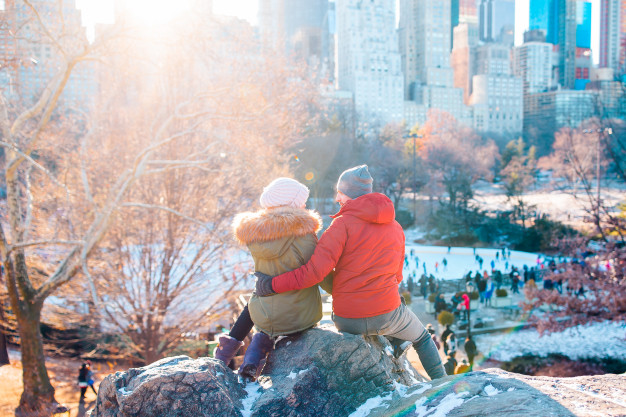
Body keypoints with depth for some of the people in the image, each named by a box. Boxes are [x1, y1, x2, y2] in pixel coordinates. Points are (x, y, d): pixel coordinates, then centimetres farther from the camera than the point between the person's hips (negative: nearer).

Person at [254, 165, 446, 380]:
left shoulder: (343, 223, -11)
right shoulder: (396, 228, 6)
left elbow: (315, 271, -19)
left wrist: (272, 284, -12)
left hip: (346, 319, -2)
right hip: (386, 314, 2)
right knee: (423, 339, 31)